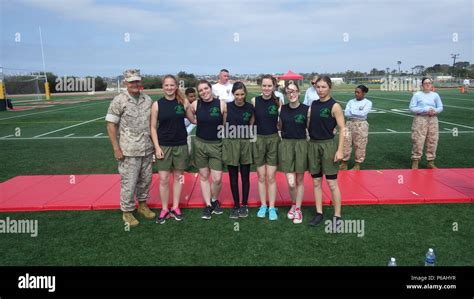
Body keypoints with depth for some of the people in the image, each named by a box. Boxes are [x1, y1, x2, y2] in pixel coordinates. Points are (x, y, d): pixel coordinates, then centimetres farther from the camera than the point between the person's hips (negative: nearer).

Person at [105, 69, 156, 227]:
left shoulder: (147, 99, 6)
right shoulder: (119, 101, -8)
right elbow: (111, 125, -8)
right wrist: (116, 148, -12)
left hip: (147, 149, 5)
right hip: (129, 151, -5)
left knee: (145, 179, 15)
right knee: (128, 183, 2)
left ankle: (142, 204, 34)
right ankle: (127, 212, 19)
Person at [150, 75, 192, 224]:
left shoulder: (183, 102, -2)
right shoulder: (157, 104, -4)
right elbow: (153, 127, -2)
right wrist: (157, 147, -8)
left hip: (181, 145, 1)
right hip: (163, 146, -1)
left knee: (178, 177, 11)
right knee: (163, 180, 2)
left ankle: (175, 207, 26)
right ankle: (164, 209, 19)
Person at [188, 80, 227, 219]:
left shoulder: (221, 104, -10)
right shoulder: (195, 104, -3)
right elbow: (190, 116, 19)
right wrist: (196, 121, 6)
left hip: (217, 145, -2)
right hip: (200, 144, 2)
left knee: (217, 179, -3)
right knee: (203, 176, 9)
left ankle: (214, 200, 26)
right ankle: (208, 205, 22)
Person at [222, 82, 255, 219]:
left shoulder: (250, 107, -2)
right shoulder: (227, 106, -4)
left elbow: (251, 125, 10)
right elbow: (224, 125, 6)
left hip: (246, 143, 0)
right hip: (230, 143, 0)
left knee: (245, 176, 7)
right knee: (233, 177, 7)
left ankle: (244, 205, 20)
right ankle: (236, 205, 19)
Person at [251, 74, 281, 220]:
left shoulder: (278, 101, -3)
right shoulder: (254, 101, -4)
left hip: (273, 139, 0)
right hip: (258, 140, 1)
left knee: (271, 177, 3)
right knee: (261, 176, 9)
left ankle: (272, 208, 15)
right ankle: (263, 206, 23)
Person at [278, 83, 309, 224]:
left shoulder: (306, 109, -5)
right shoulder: (282, 109, 2)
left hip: (301, 145, -1)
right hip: (286, 145, 1)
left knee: (300, 180, 9)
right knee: (291, 182, -3)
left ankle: (298, 210, 25)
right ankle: (294, 204, 27)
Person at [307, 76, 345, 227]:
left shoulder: (334, 106, -8)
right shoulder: (313, 104, 9)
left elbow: (342, 129, -10)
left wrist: (340, 150, -15)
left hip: (328, 145, -5)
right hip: (313, 145, 6)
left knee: (332, 183, 0)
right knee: (316, 182, 10)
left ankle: (337, 216, 12)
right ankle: (319, 213, 21)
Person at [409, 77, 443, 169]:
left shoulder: (435, 95, 12)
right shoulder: (417, 94, 1)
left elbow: (440, 107, 12)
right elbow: (412, 107, -5)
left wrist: (435, 111, -11)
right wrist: (424, 110, -16)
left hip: (433, 119, 4)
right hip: (420, 119, -4)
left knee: (432, 141, 6)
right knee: (418, 141, -7)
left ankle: (431, 162, 17)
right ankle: (415, 161, 1)